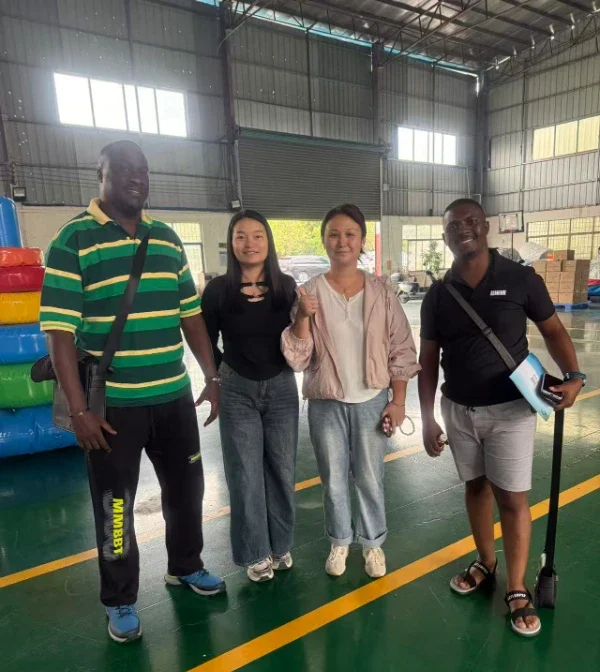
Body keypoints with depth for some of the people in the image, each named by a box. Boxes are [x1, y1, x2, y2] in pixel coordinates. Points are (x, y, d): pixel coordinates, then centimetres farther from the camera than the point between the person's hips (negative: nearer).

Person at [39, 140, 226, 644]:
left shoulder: (168, 239, 8)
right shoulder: (73, 239, -7)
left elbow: (192, 315, 10)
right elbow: (59, 331, -11)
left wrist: (213, 377, 7)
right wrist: (79, 410, -14)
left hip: (175, 397, 5)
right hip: (112, 404, -5)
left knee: (186, 488, 18)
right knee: (115, 504, 11)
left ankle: (186, 567, 43)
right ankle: (120, 602, 34)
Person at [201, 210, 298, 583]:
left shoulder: (286, 286, -3)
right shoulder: (218, 290, -8)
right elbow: (206, 342, 2)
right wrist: (227, 371, 2)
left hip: (281, 388, 2)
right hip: (238, 392, -2)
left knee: (281, 470, 13)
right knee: (245, 475, 8)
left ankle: (281, 545, 34)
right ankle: (256, 553, 27)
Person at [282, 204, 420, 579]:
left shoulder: (382, 291, -5)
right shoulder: (310, 293, -7)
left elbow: (401, 350, 0)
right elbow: (297, 359, -9)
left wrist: (398, 401, -2)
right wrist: (303, 317, -24)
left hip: (371, 402, 0)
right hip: (326, 404, 0)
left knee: (371, 478, 13)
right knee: (334, 479, 15)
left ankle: (373, 542, 37)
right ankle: (340, 541, 38)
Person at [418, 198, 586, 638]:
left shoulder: (521, 278, -8)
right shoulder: (437, 296, -2)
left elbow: (553, 330, 1)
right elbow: (428, 361, 2)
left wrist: (573, 375, -16)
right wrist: (427, 418, -2)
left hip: (510, 408, -2)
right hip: (458, 410, 3)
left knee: (513, 499, 4)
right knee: (476, 487, 17)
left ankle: (518, 591, 21)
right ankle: (485, 565, 36)